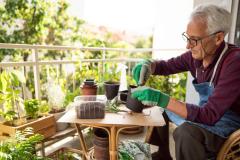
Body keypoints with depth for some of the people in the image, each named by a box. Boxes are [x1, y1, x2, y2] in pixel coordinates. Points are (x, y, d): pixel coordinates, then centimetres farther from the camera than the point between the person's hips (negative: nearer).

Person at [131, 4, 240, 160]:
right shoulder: (196, 54, -8)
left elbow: (210, 115, -33)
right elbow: (166, 66, 6)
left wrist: (162, 99, -39)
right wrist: (147, 65, -16)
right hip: (209, 113, 7)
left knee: (185, 132, -35)